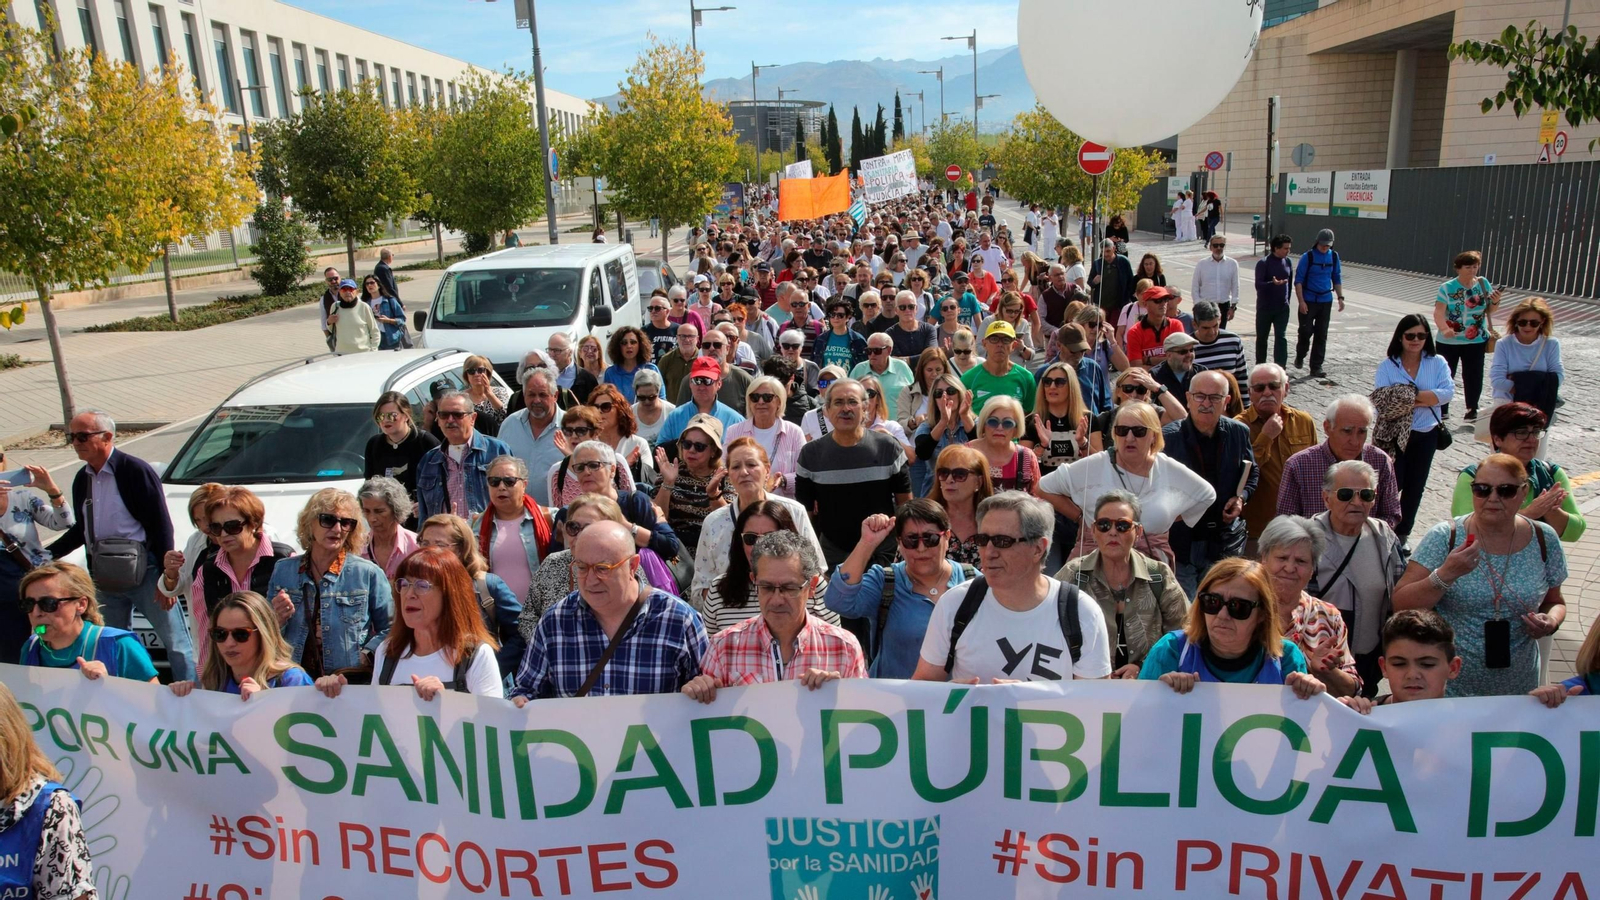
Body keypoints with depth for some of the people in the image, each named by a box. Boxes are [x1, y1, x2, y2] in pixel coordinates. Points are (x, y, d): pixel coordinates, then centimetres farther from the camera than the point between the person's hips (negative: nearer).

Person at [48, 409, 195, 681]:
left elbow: (161, 527, -13)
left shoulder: (136, 470, -11)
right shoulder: (82, 479, 10)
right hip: (105, 578, 8)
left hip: (145, 572, -7)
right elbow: (81, 530, 22)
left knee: (176, 643, -2)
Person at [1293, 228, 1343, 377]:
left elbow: (1337, 279, 15)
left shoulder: (1334, 257, 6)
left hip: (1326, 300, 4)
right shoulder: (1308, 257, -7)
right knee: (1305, 331, -5)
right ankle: (1300, 357, 23)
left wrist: (1340, 297, 7)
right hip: (1308, 300, -4)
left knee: (1321, 335, 4)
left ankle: (1316, 367, 9)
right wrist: (1301, 301, -14)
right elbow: (1298, 280, -7)